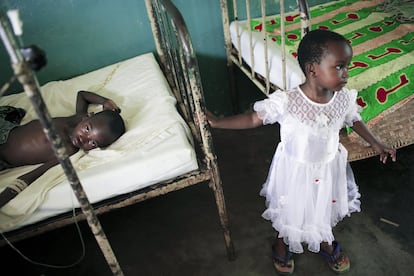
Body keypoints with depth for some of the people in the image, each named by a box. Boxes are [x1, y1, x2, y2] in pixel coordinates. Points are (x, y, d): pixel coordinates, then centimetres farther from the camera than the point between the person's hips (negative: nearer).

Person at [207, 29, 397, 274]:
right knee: (290, 210, 21)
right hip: (295, 170, -3)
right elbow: (254, 118, -22)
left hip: (329, 167, 4)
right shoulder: (285, 102, -31)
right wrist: (216, 122, -25)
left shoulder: (345, 99, -17)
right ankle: (283, 242, 54)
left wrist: (377, 144, 7)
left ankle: (325, 241, 60)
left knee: (325, 207, 27)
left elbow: (355, 120, 3)